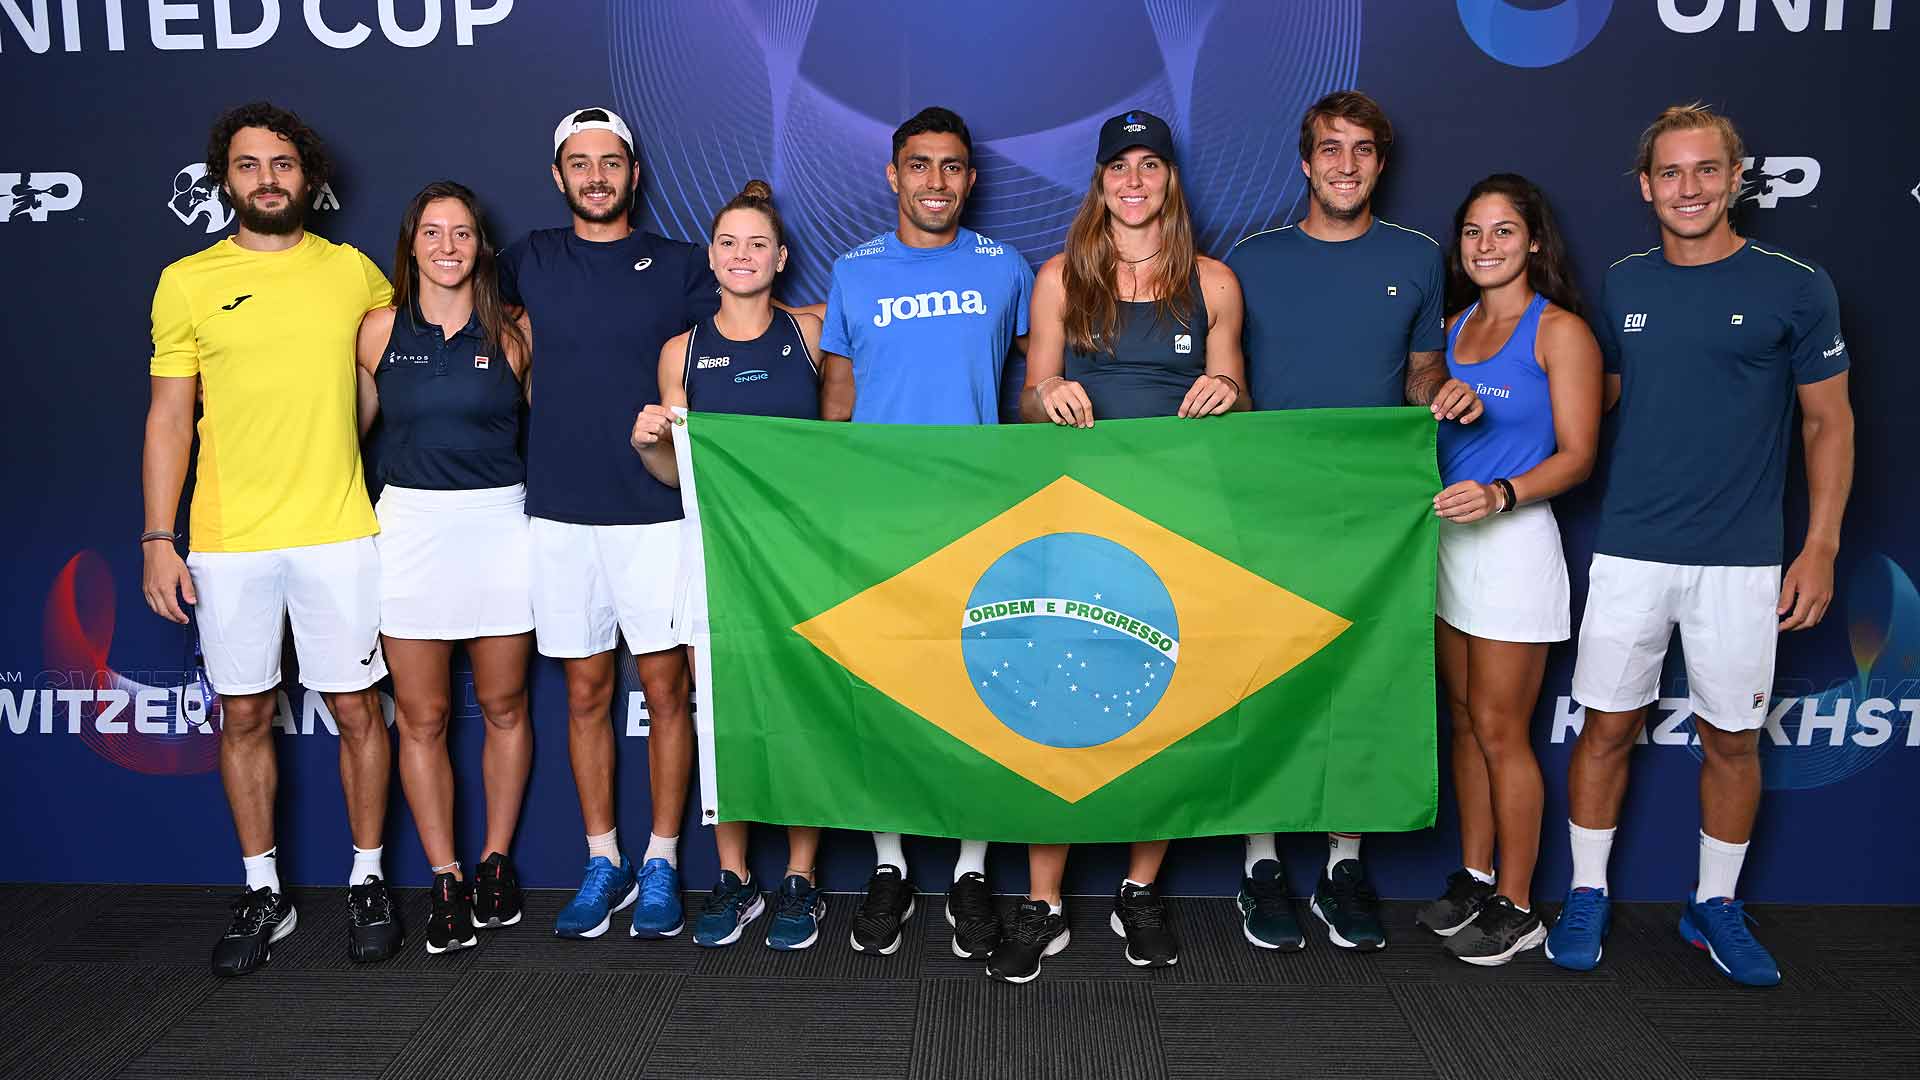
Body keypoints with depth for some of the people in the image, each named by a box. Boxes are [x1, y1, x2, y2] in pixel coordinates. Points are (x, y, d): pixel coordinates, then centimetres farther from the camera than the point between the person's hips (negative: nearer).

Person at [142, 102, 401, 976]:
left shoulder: (352, 272, 5)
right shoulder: (186, 282, 3)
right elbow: (169, 419, 4)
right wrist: (158, 541, -2)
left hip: (338, 533, 0)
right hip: (226, 542, 0)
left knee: (356, 710, 5)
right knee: (244, 717, 9)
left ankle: (367, 881, 21)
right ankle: (262, 894, 23)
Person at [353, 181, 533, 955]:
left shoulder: (513, 333, 2)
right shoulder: (379, 330, 4)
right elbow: (352, 425, 15)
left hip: (498, 525, 0)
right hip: (409, 526, 1)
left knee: (502, 706, 9)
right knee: (420, 717, 3)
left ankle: (496, 862, 25)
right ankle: (445, 880, 15)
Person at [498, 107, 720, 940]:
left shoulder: (679, 267, 3)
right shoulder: (530, 262, 9)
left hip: (655, 512, -2)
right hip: (560, 512, 2)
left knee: (665, 689, 2)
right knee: (586, 693, 8)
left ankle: (660, 863, 14)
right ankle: (603, 863, 21)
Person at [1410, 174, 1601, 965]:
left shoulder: (1560, 330, -7)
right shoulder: (1454, 326, 12)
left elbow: (1576, 454, -11)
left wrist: (1499, 495, -25)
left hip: (1513, 543, -6)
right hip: (1448, 538, 6)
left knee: (1500, 731, -1)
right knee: (1466, 721, 13)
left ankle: (1516, 907, 12)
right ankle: (1473, 878, 26)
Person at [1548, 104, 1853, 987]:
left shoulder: (1794, 286, -3)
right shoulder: (1623, 284, 6)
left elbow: (1828, 423, 1)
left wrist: (1821, 547, -5)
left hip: (1741, 561, -1)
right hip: (1630, 552, 2)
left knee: (1732, 738, 9)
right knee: (1608, 725, 6)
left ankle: (1714, 906, 27)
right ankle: (1586, 894, 21)